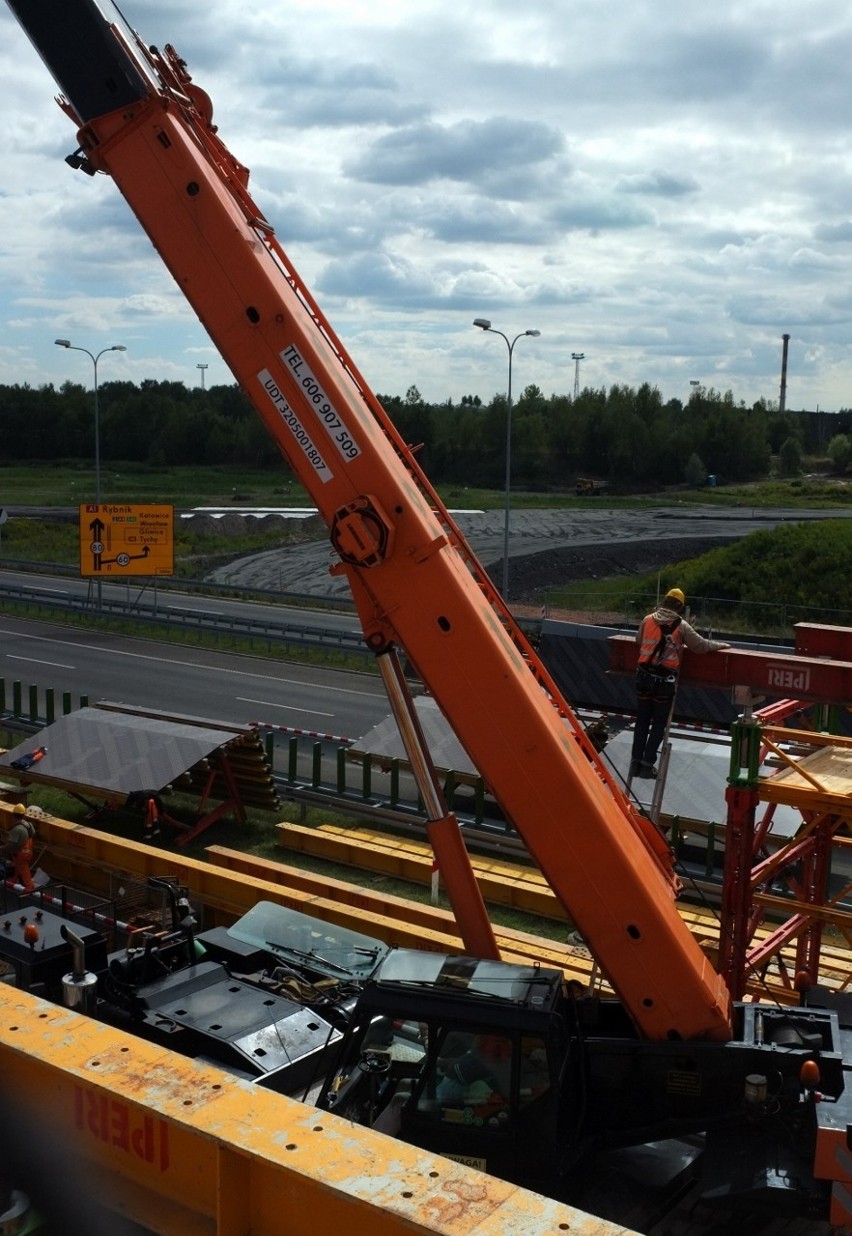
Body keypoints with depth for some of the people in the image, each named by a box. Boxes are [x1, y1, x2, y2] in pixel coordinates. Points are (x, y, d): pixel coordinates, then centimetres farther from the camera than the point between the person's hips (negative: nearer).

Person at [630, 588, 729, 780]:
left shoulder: (648, 620, 4)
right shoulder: (681, 626, -5)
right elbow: (701, 645, 0)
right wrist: (721, 645, 16)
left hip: (644, 676, 3)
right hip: (665, 680, -3)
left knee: (642, 721, 12)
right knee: (659, 724, 7)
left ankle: (636, 763, 14)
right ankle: (647, 764, 6)